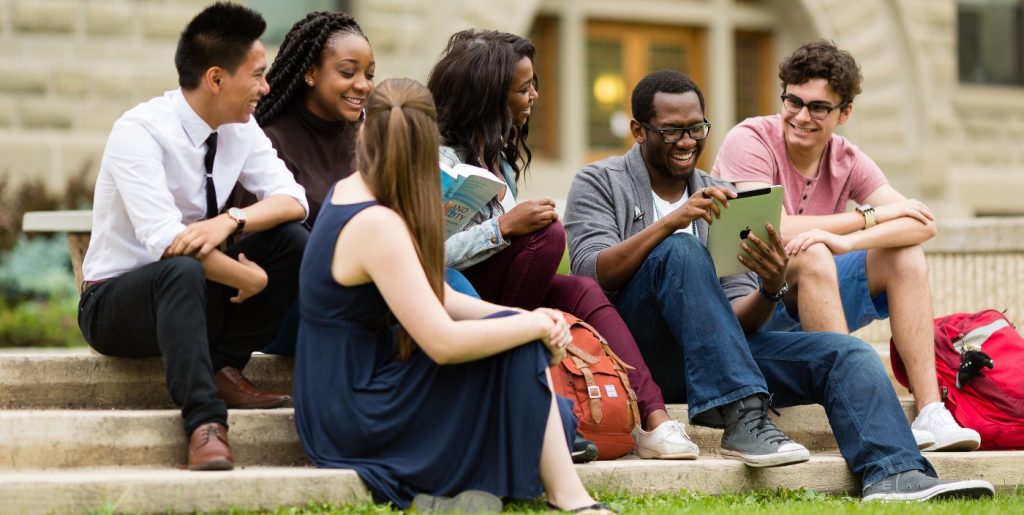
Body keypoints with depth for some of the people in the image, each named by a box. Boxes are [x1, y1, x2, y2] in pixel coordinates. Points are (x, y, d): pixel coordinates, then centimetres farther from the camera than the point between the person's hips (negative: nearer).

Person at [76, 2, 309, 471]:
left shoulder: (240, 129, -2)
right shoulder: (139, 132, -23)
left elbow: (293, 199, -10)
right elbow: (167, 241, -32)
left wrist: (231, 221, -30)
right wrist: (249, 279, -24)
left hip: (194, 291, 7)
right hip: (116, 303, -7)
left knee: (291, 239, -13)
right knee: (183, 270, -39)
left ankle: (225, 370, -8)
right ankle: (205, 422, -41)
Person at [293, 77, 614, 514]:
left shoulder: (348, 194, 7)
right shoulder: (375, 225, -22)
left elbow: (439, 300, 10)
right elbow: (443, 342, -26)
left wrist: (529, 317, -3)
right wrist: (536, 323, -12)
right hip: (358, 424, -9)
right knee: (521, 348, -10)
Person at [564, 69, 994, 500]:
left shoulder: (719, 197, 17)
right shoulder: (598, 184, 6)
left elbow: (737, 319, 8)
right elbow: (593, 274, -14)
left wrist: (770, 290, -15)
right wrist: (672, 221, -26)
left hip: (711, 357, 5)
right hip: (634, 348, -5)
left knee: (846, 353, -13)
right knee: (681, 250, -31)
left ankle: (894, 476, -37)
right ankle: (744, 420, -37)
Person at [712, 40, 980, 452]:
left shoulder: (848, 162, 2)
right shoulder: (750, 141, -12)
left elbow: (923, 224, -13)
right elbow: (775, 231, -25)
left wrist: (845, 240, -32)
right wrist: (870, 215, -16)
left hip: (812, 304, 6)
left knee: (905, 254, -10)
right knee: (812, 255, -32)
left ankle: (930, 413, -21)